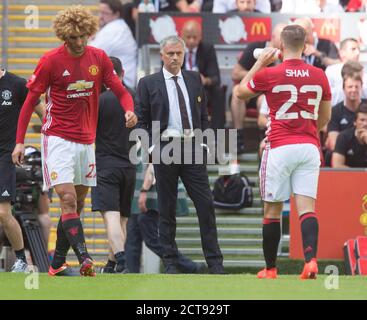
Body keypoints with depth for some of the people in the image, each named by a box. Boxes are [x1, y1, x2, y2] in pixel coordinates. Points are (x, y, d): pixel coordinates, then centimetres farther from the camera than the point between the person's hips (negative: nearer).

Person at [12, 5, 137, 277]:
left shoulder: (99, 58, 2)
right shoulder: (51, 61, -9)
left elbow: (121, 91, 7)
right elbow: (30, 101, -3)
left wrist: (130, 110, -16)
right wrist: (20, 141, -8)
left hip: (87, 142, 5)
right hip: (58, 140, -5)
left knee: (77, 204, 8)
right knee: (68, 200, -18)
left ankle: (58, 264, 18)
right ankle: (84, 259, -29)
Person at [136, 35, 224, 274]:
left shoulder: (194, 79, 13)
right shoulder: (148, 84, 4)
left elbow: (203, 115, 16)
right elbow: (142, 121, 3)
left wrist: (203, 142, 5)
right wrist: (153, 147, -7)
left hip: (192, 147, 2)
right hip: (165, 147, -2)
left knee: (206, 205, -3)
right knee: (167, 209, 2)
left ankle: (215, 262, 0)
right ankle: (170, 262, 8)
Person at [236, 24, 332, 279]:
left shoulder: (269, 74, -6)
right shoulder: (319, 76, 4)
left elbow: (241, 92, 13)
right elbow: (325, 117, 15)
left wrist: (260, 63, 19)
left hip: (280, 148, -3)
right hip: (309, 147, 3)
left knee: (273, 209, 8)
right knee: (307, 207, -2)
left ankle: (270, 269, 14)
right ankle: (311, 260, -21)